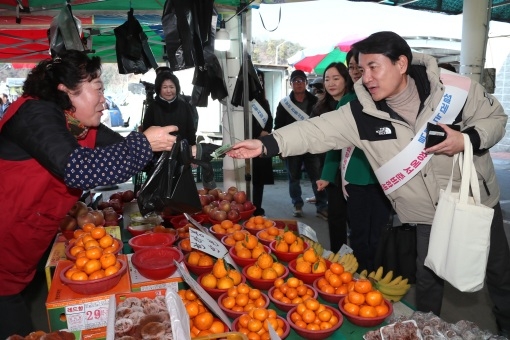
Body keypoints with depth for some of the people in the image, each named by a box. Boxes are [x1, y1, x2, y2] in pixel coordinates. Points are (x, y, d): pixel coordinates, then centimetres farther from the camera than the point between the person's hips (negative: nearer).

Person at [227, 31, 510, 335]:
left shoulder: (453, 86, -17)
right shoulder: (361, 113, -18)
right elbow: (316, 131, -26)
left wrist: (467, 139, -24)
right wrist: (265, 145, -37)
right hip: (428, 214, -1)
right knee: (428, 279, 12)